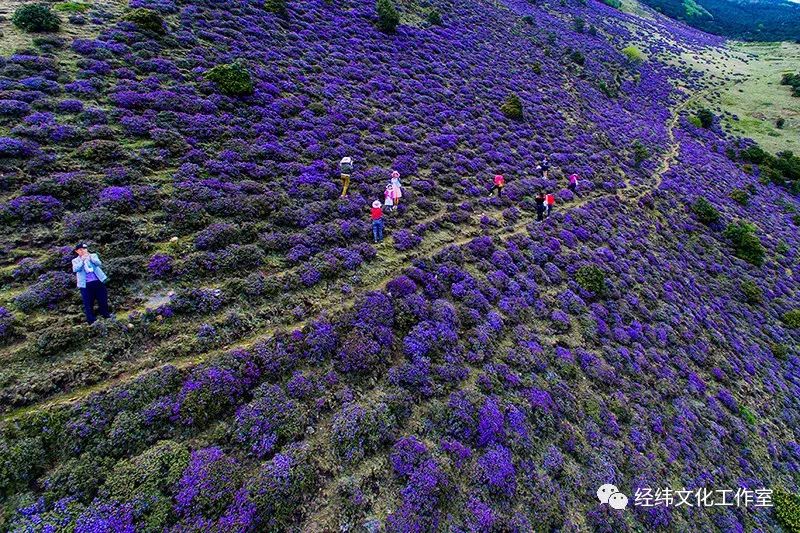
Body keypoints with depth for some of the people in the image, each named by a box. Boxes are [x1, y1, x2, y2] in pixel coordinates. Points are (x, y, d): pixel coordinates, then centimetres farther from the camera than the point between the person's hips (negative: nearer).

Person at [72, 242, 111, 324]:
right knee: (88, 304, 1)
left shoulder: (93, 256, 11)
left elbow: (99, 264, -6)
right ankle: (91, 321, 9)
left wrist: (90, 257, -16)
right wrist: (82, 260, -16)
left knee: (103, 300, 8)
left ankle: (106, 316, 23)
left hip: (98, 282, 1)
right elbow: (75, 269, -9)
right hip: (85, 285, 0)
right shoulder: (75, 261, 9)